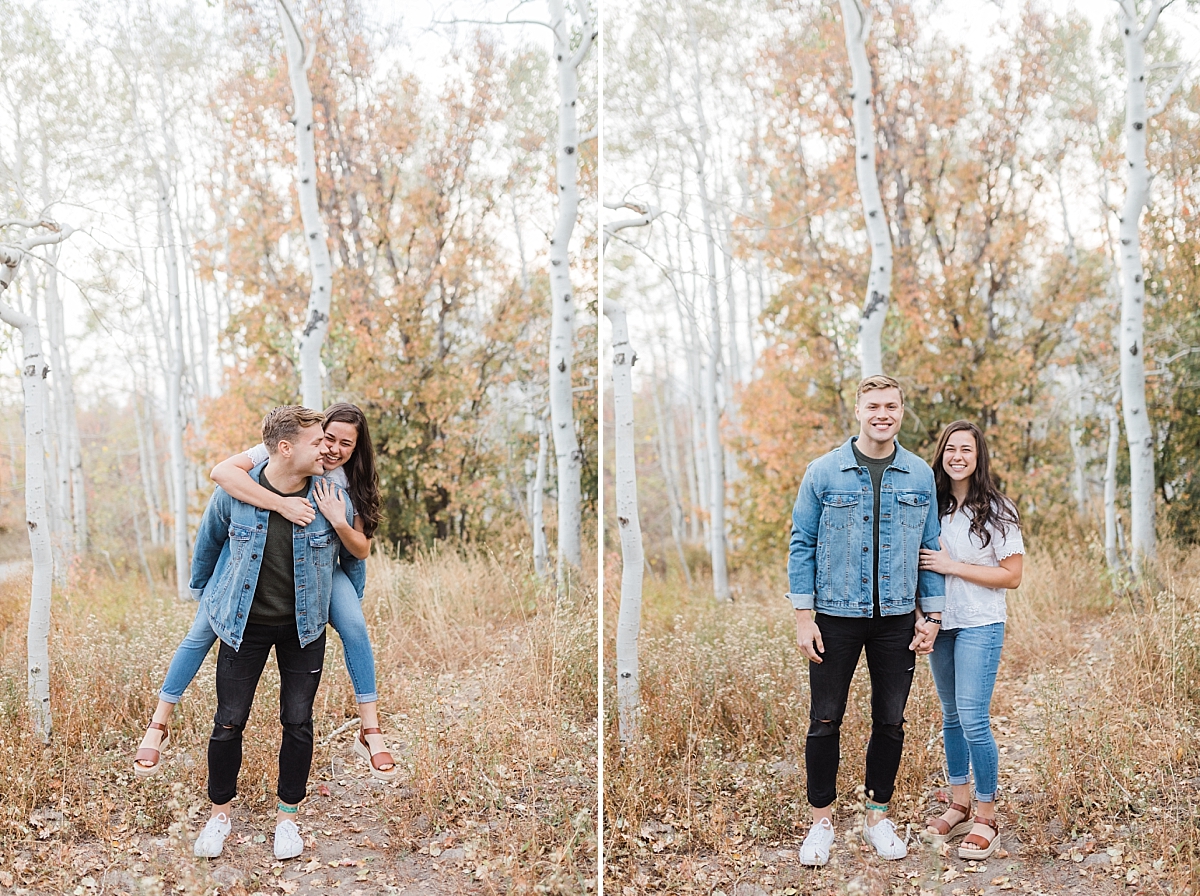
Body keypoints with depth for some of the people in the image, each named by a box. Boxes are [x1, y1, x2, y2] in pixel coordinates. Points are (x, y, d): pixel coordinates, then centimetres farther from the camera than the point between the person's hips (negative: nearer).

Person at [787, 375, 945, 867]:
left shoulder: (920, 476, 3)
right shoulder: (823, 472, -3)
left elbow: (931, 548, 9)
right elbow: (802, 545, -2)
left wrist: (932, 615, 4)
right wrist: (803, 616, -7)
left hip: (897, 620, 2)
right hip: (836, 618, -2)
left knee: (890, 722, 10)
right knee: (825, 721, 5)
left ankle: (878, 816, 26)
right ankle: (821, 821, 19)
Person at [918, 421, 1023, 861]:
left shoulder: (996, 510, -7)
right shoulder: (933, 507, 9)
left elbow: (1011, 576, -9)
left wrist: (953, 566, -15)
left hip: (980, 625, -6)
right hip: (940, 625, 6)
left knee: (973, 719, -10)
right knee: (951, 717, 13)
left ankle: (987, 818, 2)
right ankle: (959, 806, 24)